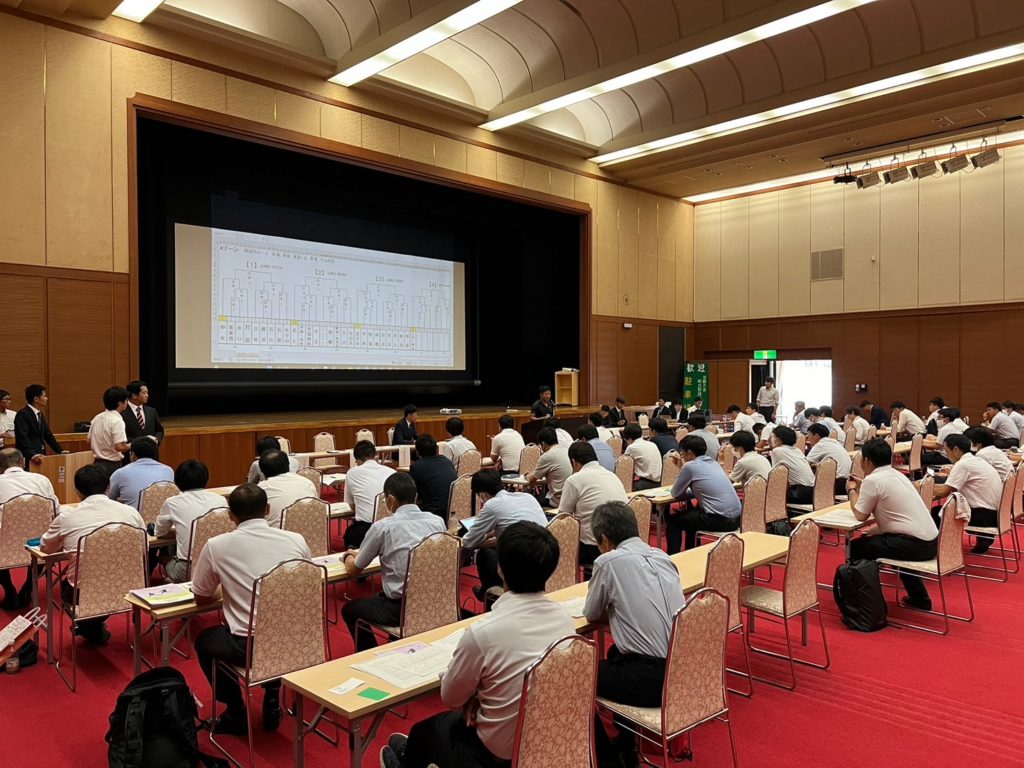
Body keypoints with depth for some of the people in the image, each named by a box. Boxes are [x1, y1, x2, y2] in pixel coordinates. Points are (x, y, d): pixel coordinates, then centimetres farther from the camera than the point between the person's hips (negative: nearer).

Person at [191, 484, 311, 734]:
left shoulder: (217, 545, -4)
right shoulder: (296, 540, 1)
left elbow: (201, 598, 10)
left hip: (249, 647, -3)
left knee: (204, 641, 30)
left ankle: (236, 714, 28)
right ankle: (272, 704, 33)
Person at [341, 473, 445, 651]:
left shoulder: (382, 527, -12)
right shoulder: (438, 521, -1)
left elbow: (354, 570, 2)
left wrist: (348, 555, 26)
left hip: (401, 609, -5)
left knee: (349, 610, 23)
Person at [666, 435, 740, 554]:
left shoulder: (690, 466, -8)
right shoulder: (713, 462, 15)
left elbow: (675, 494, 2)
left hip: (719, 520, -8)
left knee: (672, 519, 11)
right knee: (690, 513, 32)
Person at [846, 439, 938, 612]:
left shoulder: (872, 480, -11)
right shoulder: (896, 474, 15)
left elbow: (860, 515, -4)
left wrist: (852, 490, 11)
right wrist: (861, 487, 24)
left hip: (914, 544, -9)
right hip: (930, 541, 9)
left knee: (856, 547, 2)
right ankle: (919, 598, 38)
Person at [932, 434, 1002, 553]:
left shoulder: (962, 464, -15)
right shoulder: (976, 461, 12)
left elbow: (943, 492, -15)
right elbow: (955, 486, 19)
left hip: (985, 515, -9)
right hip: (995, 513, 9)